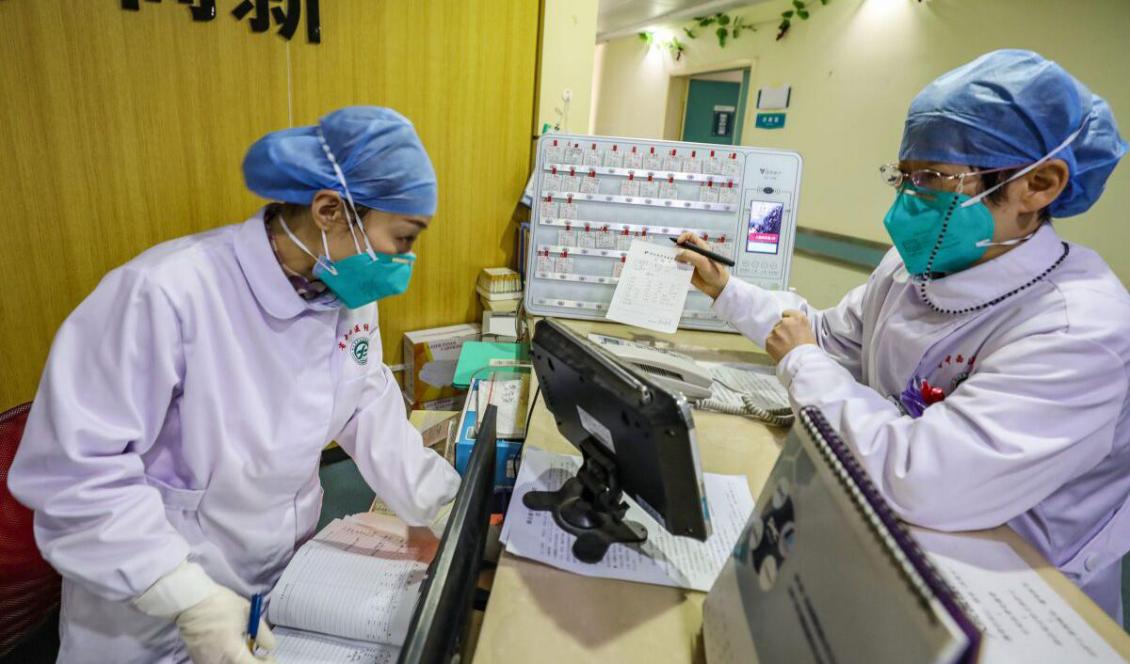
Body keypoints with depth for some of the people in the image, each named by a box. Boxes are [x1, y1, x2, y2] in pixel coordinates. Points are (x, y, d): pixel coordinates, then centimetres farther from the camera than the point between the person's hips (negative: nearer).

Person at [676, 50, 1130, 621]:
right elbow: (830, 337, 11)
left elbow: (916, 482, -38)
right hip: (894, 526, 6)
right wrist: (724, 289, 7)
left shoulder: (1077, 330, -29)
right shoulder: (912, 266, -4)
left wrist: (800, 362, -23)